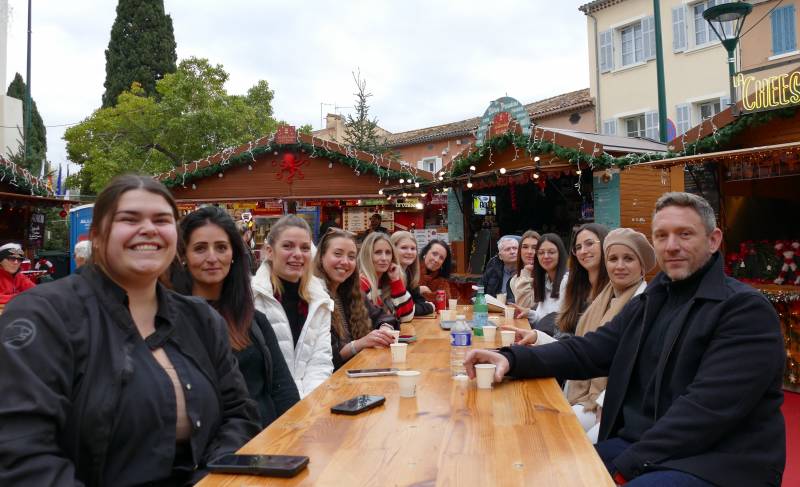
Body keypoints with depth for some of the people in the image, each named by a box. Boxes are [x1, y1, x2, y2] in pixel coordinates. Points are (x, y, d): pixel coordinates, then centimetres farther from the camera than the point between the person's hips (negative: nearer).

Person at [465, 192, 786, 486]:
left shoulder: (747, 309, -11)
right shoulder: (649, 301, 12)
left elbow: (708, 407, -20)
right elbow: (587, 352, 4)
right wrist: (512, 359, -12)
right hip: (637, 445, 6)